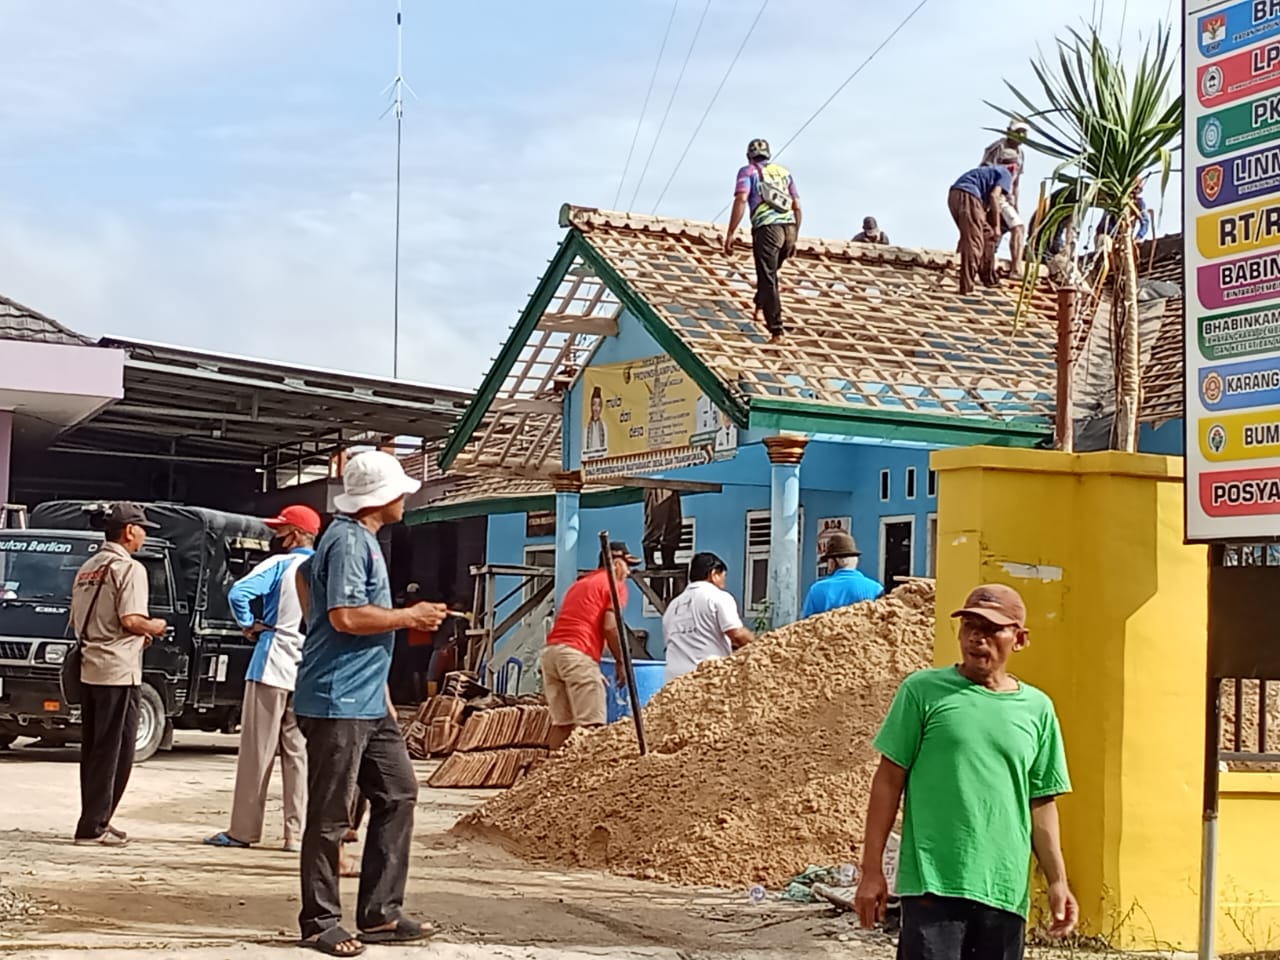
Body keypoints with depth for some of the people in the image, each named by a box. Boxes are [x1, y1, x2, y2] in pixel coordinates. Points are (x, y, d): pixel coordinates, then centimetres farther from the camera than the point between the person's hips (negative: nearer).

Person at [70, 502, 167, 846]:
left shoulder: (87, 568, 15)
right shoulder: (129, 569, -12)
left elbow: (76, 621, 17)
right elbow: (130, 620, -22)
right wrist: (155, 627, -1)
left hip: (89, 669, 9)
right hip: (118, 671, -9)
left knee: (92, 748, 13)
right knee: (114, 750, -2)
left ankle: (93, 821, 18)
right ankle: (94, 825, -2)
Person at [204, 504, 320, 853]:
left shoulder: (280, 565, -8)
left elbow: (238, 592, -19)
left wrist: (249, 624, -5)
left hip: (273, 666, -5)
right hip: (311, 672, 5)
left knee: (257, 750, 2)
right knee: (299, 752, 8)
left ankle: (243, 830, 6)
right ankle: (297, 833, 6)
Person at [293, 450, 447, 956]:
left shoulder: (361, 539, 16)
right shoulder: (349, 541, -15)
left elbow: (306, 572, 30)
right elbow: (346, 616, -25)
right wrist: (409, 617, -11)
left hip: (368, 703, 11)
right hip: (337, 703, -11)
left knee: (398, 794, 11)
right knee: (330, 815, -3)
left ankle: (380, 914, 16)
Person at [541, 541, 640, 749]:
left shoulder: (580, 583, 29)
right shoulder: (614, 584, 5)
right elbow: (611, 626, -8)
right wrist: (621, 662, 1)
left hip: (551, 650, 8)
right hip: (578, 655, -8)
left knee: (561, 723, 10)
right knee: (591, 724, -9)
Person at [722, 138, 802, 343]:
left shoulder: (748, 171, 10)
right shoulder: (784, 172, 24)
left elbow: (741, 200, -6)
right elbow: (797, 207, 21)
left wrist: (730, 233, -9)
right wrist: (794, 237, 28)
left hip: (767, 229, -4)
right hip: (789, 229, 4)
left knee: (768, 279, -4)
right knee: (770, 273, 29)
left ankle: (777, 331, -12)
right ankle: (760, 308, 29)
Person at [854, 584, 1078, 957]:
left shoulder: (1037, 709, 9)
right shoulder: (922, 690, 0)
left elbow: (1041, 803, 13)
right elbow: (890, 780, 1)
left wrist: (1058, 881, 7)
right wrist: (872, 870, -2)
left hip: (1005, 891, 4)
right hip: (932, 883, -4)